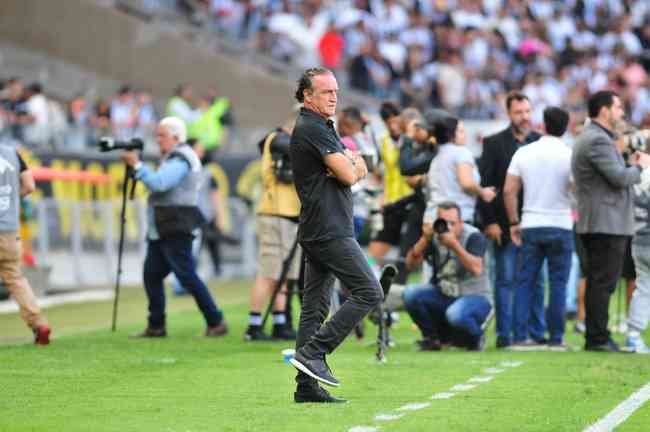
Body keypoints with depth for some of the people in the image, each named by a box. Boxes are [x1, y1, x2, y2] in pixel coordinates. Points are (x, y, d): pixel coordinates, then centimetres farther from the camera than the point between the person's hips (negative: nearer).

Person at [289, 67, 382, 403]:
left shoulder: (321, 128, 22)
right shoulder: (312, 129, -11)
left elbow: (360, 169, 17)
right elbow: (348, 175, -16)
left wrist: (352, 165, -5)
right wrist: (353, 167, 6)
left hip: (317, 232, 10)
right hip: (330, 230, -10)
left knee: (314, 307, 7)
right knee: (369, 292, -11)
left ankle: (306, 387, 6)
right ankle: (312, 352, -14)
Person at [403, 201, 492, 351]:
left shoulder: (473, 236, -15)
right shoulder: (434, 236, -2)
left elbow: (476, 270, -29)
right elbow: (410, 263, -8)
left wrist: (454, 245, -35)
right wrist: (425, 239, -21)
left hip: (473, 296, -5)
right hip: (443, 295, 5)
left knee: (455, 314, -38)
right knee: (411, 294, -20)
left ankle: (476, 337, -1)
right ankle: (432, 337, 3)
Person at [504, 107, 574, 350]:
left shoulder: (524, 153, 3)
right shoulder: (569, 156, -6)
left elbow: (509, 190, 0)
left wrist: (513, 223, 7)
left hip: (531, 227, 2)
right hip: (561, 227, -2)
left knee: (525, 282, 7)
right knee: (558, 284, 3)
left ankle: (520, 337, 2)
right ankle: (556, 338, 2)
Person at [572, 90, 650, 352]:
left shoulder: (590, 137, 20)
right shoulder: (598, 140, -15)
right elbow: (619, 178, -21)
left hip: (597, 223, 11)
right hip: (607, 223, -11)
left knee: (598, 282, 12)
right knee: (603, 283, -9)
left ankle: (595, 338, 15)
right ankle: (598, 338, -9)